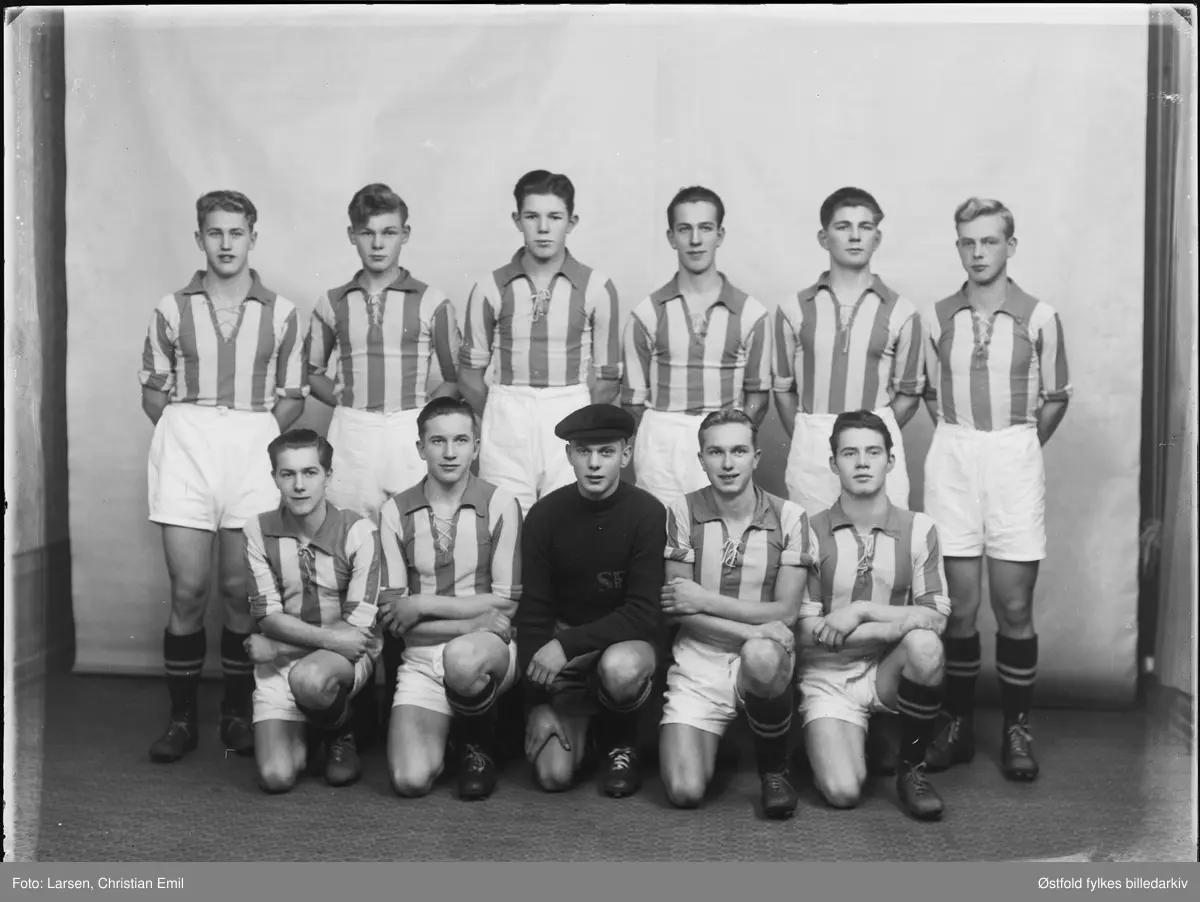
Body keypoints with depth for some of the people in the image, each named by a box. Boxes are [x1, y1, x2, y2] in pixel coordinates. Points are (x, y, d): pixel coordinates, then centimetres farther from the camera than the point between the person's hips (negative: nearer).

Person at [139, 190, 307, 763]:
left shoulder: (281, 313, 6)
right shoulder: (172, 310, 7)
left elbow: (293, 398, 8)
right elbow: (153, 393, 9)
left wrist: (255, 435, -3)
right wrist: (187, 432, -2)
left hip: (254, 451, 0)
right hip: (184, 449, 0)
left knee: (240, 590, 2)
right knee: (188, 590, -1)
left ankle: (237, 712, 16)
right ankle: (181, 717, 11)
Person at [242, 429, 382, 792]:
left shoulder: (358, 531, -12)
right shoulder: (259, 530, -4)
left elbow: (358, 629, -14)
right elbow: (268, 616, -7)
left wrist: (275, 646, -11)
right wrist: (330, 638, -21)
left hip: (347, 656, -2)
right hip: (281, 662, 3)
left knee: (309, 678, -38)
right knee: (276, 777, -15)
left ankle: (339, 735, -2)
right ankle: (306, 731, 22)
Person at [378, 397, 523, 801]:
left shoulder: (500, 505, -4)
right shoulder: (395, 511, 1)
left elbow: (505, 604, -7)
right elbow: (391, 614, -3)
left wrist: (421, 604, -9)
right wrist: (475, 620, -13)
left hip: (489, 650, -1)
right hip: (421, 658, 2)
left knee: (462, 658, -38)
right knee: (410, 780, -18)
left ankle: (476, 739, -4)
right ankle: (445, 725, 17)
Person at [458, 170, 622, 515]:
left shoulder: (597, 287, 1)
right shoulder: (491, 287, 3)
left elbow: (607, 379, 5)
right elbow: (471, 373, 8)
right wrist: (500, 420, 7)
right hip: (505, 422, 1)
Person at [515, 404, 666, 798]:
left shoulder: (647, 513, -14)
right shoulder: (545, 515, -6)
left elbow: (643, 613, -17)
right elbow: (534, 611, -4)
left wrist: (567, 644, -25)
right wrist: (538, 704, -9)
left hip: (627, 640, -2)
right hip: (565, 651, 2)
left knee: (620, 668, -38)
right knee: (554, 775, -13)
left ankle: (619, 741, -2)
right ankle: (583, 720, 23)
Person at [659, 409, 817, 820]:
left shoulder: (788, 517, -1)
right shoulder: (682, 513, -2)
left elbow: (785, 611, -6)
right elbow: (677, 610, -6)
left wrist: (705, 600, -12)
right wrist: (751, 630, -19)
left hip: (765, 657, 0)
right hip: (698, 661, 1)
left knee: (760, 657, -39)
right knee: (684, 792, -17)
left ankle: (774, 768, -9)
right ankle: (700, 740, 21)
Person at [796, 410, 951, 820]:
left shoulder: (918, 528, 0)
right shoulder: (812, 532, -5)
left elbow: (936, 619, -7)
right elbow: (807, 631, -11)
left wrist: (862, 610, -19)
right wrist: (902, 623, -17)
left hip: (890, 672, 2)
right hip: (829, 677, -1)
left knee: (924, 645, -33)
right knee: (843, 793, -23)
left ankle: (912, 768, -9)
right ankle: (827, 743, 15)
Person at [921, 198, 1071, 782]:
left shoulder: (1039, 318, -1)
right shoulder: (938, 318, 4)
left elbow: (1054, 399, 7)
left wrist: (1015, 447, 7)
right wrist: (962, 443, 7)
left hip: (1015, 459, -1)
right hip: (951, 459, 2)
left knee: (1014, 604, 2)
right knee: (959, 604, 6)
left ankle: (1018, 730, 15)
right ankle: (957, 724, 17)